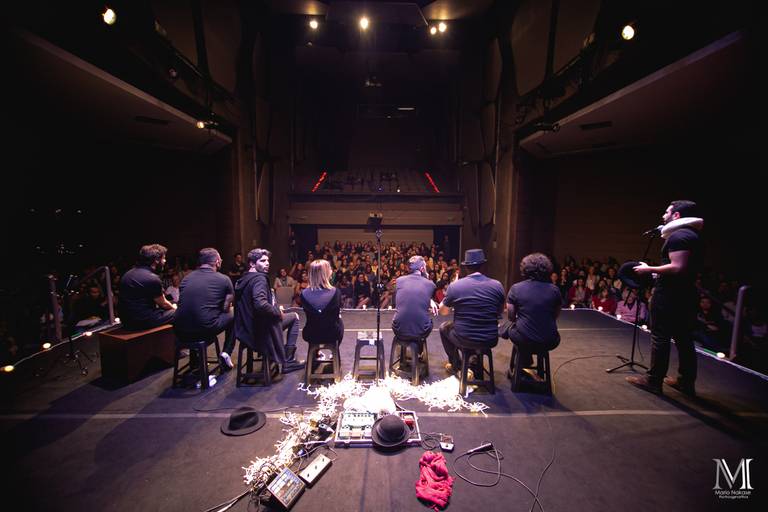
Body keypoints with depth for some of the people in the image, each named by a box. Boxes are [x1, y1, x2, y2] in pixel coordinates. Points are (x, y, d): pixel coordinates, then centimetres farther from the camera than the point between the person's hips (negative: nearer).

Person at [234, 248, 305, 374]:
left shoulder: (243, 280, 7)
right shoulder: (259, 279, -20)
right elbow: (261, 304, -35)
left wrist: (276, 309, 12)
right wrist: (278, 312, -17)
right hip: (262, 330, -9)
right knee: (294, 317, 10)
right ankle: (288, 362, 10)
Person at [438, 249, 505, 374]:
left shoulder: (455, 286, -14)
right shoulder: (497, 285, -9)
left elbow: (443, 311, 2)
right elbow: (500, 311, 9)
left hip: (463, 339, -2)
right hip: (490, 340, 3)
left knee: (443, 328, 29)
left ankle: (455, 365, 34)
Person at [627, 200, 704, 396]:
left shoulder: (678, 236, -16)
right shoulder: (693, 236, 16)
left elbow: (678, 268, -24)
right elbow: (686, 268, 21)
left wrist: (649, 269, -15)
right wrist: (657, 272, 19)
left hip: (669, 296, -10)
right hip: (685, 294, 10)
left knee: (660, 337, -2)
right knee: (684, 339, 14)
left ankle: (653, 380, 6)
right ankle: (686, 382, 24)